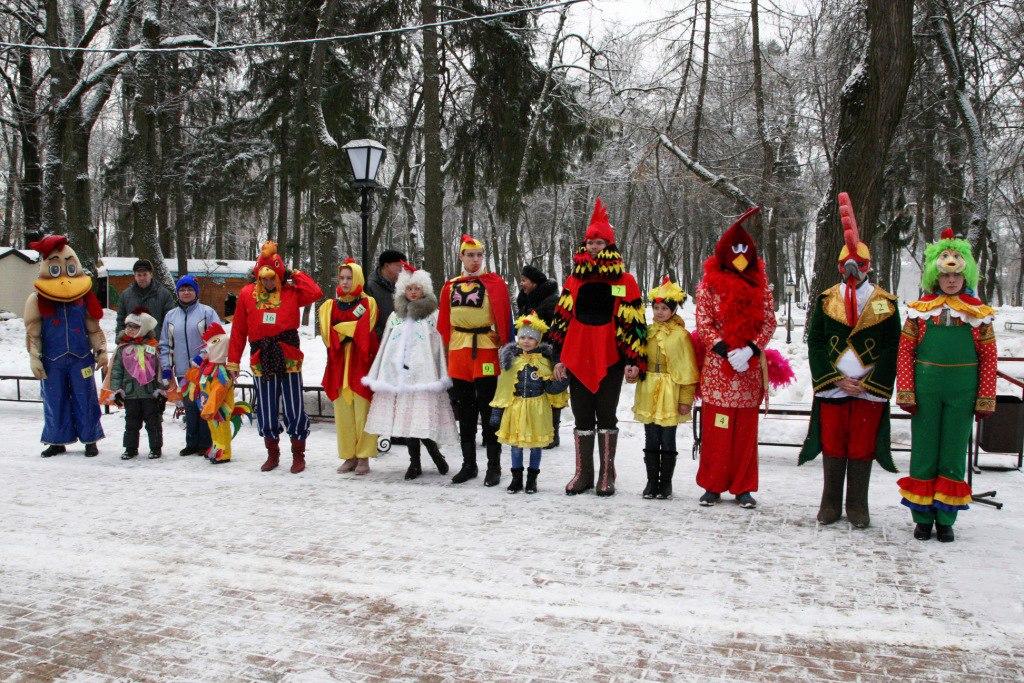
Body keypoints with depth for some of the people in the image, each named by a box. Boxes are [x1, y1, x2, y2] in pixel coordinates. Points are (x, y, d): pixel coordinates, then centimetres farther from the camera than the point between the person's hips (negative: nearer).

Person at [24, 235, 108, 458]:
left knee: (86, 400, 3)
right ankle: (57, 441, 18)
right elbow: (32, 333, 2)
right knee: (55, 402, 6)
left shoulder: (84, 298, 7)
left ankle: (90, 440, 12)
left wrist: (101, 351, 5)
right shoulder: (37, 300, 2)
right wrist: (34, 360, -2)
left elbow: (94, 330, 12)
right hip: (52, 362, -1)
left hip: (81, 358, 1)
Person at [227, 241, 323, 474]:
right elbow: (238, 331, 5)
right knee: (266, 411, 10)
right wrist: (233, 361, 3)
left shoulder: (291, 292, 1)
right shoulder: (247, 294, 4)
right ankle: (272, 454, 27)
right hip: (261, 361, 2)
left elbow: (316, 293, -19)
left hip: (288, 359, -2)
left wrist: (296, 275, -7)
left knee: (295, 410, 1)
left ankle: (298, 456, 16)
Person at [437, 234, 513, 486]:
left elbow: (504, 320, -4)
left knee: (488, 412, -1)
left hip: (486, 352, -4)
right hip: (458, 355, 4)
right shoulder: (451, 286, 11)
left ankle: (494, 466, 7)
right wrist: (446, 352, 8)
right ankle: (469, 464, 20)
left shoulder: (495, 283, 0)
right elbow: (444, 324, 12)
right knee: (465, 413, 10)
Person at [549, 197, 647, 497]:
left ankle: (607, 475, 13)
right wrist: (558, 357, 5)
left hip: (610, 359, -3)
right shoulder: (574, 280, 10)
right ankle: (583, 473, 17)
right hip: (577, 358, 3)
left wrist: (635, 360, -8)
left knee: (606, 416, 4)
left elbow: (634, 322, -1)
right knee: (582, 417, 8)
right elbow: (561, 319, 11)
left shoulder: (624, 281, 2)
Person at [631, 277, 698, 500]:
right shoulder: (647, 331, 8)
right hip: (648, 396, 4)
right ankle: (652, 481, 20)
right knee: (651, 442, 10)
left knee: (668, 442, 5)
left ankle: (666, 483, 16)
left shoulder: (680, 335, -7)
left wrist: (686, 399, -8)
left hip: (670, 397, -4)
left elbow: (688, 371, -6)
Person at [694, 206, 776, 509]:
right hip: (717, 367, -2)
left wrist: (750, 349, -11)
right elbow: (703, 323, -4)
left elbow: (769, 321, 5)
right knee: (716, 429, 1)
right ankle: (713, 485, 11)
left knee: (746, 430, 7)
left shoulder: (759, 282, 8)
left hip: (750, 368, 2)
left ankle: (743, 487, 15)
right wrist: (726, 350, -15)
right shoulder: (709, 282, 0)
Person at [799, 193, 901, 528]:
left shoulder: (886, 303, 4)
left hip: (870, 388, -1)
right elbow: (814, 343, 2)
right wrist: (835, 378, -8)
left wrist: (869, 382, -9)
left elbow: (893, 348, 1)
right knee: (833, 447, 6)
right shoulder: (826, 300, 6)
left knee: (862, 449, 5)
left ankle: (857, 507, 16)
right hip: (831, 387, 1)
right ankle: (830, 504, 17)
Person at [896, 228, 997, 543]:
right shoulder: (920, 309, 2)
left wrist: (985, 399, 1)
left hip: (962, 393, 1)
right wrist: (906, 393, -5)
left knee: (954, 453, 7)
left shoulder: (979, 313, 4)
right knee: (924, 451, 6)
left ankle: (945, 519, 17)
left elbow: (988, 358, 4)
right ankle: (922, 517, 16)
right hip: (925, 390, 0)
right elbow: (905, 351, 1)